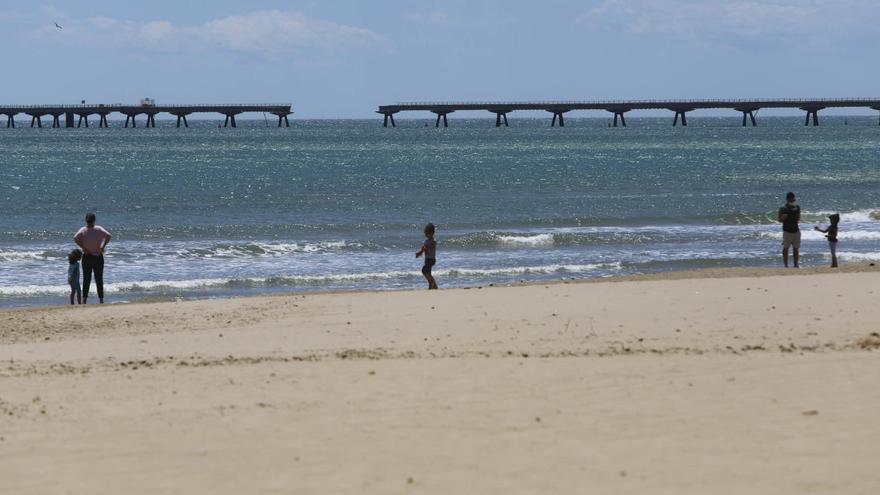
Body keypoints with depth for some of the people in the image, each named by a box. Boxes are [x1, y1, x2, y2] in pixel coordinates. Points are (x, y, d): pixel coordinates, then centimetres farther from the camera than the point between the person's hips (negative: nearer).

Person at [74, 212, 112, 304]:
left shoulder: (83, 230, -4)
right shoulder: (99, 229, -6)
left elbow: (75, 238, -19)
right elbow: (108, 236, -21)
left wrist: (83, 247, -12)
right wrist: (103, 246, -11)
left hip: (87, 256, 1)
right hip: (98, 257, -1)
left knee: (86, 279, 6)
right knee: (99, 279, 6)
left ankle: (84, 299, 1)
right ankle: (101, 300, 5)